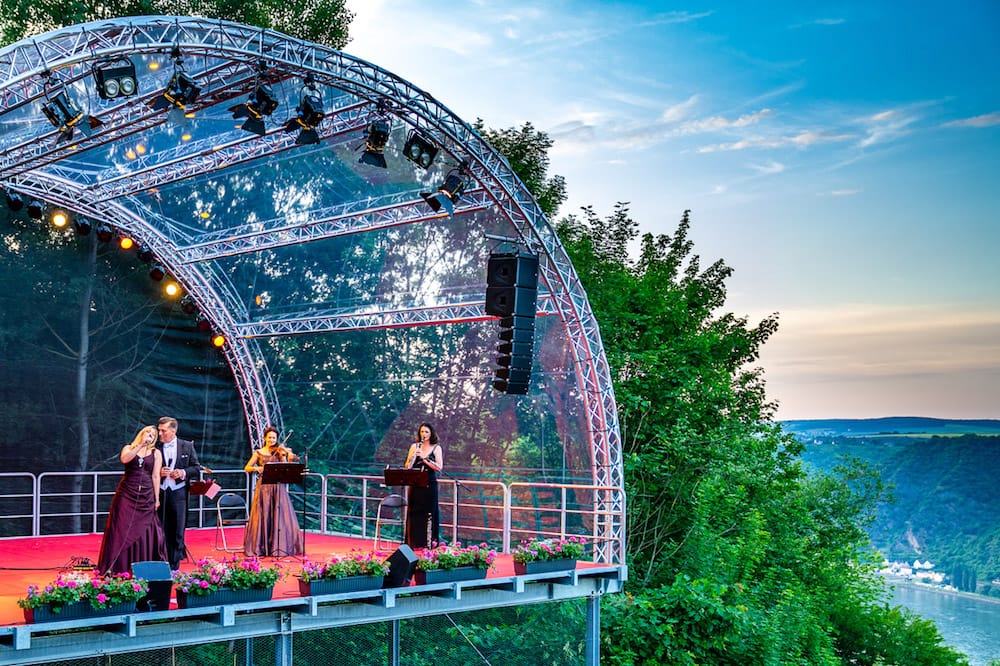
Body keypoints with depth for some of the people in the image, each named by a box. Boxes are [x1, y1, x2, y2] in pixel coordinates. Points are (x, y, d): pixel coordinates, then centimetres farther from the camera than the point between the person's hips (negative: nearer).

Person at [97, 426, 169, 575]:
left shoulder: (156, 453, 10)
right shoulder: (128, 448, 8)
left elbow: (155, 476, 6)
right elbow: (124, 459, -15)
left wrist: (156, 498, 2)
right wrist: (140, 445, -18)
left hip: (146, 495, 1)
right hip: (126, 493, -1)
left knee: (143, 531, 0)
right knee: (122, 529, -3)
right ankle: (113, 567, 3)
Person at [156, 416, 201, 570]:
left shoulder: (187, 446, 4)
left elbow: (196, 468, 8)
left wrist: (183, 472, -9)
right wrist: (158, 473, -10)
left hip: (179, 494, 0)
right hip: (160, 494, 0)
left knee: (177, 532, 2)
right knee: (162, 531, 4)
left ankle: (174, 567, 9)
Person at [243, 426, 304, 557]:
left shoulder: (279, 452, 8)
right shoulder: (258, 452, 8)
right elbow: (247, 468, 4)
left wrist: (284, 457, -17)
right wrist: (257, 468, -14)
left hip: (278, 488, 0)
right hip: (263, 487, 0)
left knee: (279, 517, -4)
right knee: (262, 517, -2)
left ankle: (279, 547, 2)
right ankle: (259, 547, 5)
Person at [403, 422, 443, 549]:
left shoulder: (436, 448, 1)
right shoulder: (414, 446, 9)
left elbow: (439, 467, -10)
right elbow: (407, 466, 7)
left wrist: (424, 458, -18)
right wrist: (411, 458, -15)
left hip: (430, 485, -2)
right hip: (415, 485, 3)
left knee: (428, 514, -2)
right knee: (413, 513, 3)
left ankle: (428, 543, 1)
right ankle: (412, 542, 9)